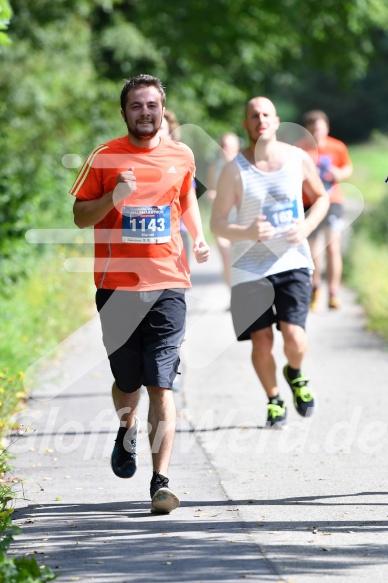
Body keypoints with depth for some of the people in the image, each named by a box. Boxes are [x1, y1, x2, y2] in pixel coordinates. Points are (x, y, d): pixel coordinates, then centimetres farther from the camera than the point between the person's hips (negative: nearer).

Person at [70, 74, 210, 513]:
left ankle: (161, 482, -10)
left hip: (167, 284, 0)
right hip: (117, 286, 0)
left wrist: (198, 237, 10)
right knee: (127, 383, 10)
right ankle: (126, 432, 45)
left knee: (160, 386, -9)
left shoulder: (181, 157, 7)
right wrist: (114, 197, -16)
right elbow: (80, 216, 2)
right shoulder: (105, 157, 0)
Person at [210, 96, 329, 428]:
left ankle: (295, 375, 20)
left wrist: (308, 227, -4)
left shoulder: (299, 159, 0)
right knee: (261, 342, -2)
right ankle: (274, 399, 24)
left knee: (294, 337, -14)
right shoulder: (234, 170, -6)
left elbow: (321, 197, 16)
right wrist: (248, 233, -24)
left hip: (293, 261, 1)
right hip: (250, 267, 0)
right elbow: (217, 223, -4)